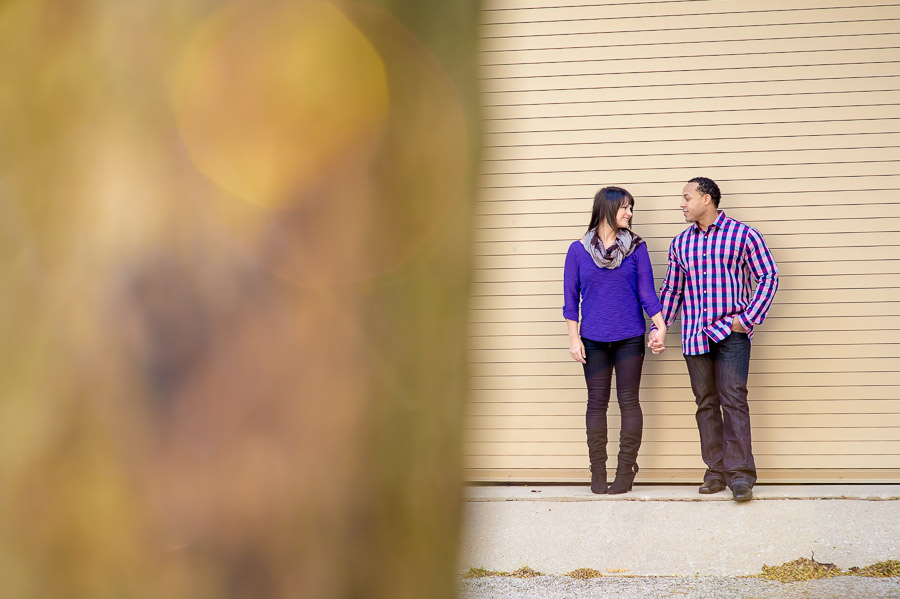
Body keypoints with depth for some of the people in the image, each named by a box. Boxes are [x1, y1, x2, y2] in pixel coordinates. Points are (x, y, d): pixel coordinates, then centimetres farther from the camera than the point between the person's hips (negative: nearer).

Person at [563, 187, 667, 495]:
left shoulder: (636, 248, 1)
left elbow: (646, 292, 0)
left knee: (629, 401, 2)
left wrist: (661, 326, -12)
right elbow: (571, 297, 3)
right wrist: (574, 338, 0)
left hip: (629, 338, 0)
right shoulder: (578, 250, 1)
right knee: (597, 403, 5)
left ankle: (626, 470, 8)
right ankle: (598, 472, 11)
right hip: (593, 339, 0)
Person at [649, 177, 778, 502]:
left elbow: (768, 276, -1)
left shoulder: (743, 234, 0)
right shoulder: (680, 242, 14)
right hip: (694, 336, 5)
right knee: (706, 403, 6)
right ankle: (716, 471, 11)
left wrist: (748, 318, -8)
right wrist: (658, 327, 10)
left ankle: (740, 473, -11)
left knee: (733, 399, -12)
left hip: (731, 332, -5)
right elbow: (671, 288, 19)